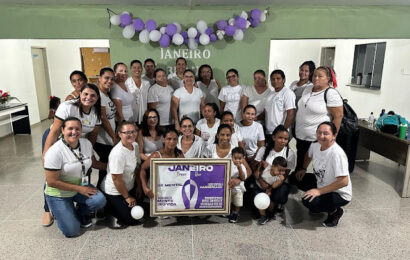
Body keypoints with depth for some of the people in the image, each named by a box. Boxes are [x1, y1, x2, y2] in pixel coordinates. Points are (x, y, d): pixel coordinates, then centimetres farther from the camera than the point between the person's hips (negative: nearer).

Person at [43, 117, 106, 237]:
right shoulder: (54, 152, -24)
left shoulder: (87, 143, -7)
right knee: (72, 231, -8)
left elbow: (93, 162, 13)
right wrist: (79, 188, -20)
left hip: (81, 186, 5)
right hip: (59, 194, -4)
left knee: (100, 200, -24)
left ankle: (79, 212, 10)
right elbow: (52, 182, -22)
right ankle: (61, 212, 25)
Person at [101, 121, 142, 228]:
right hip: (113, 192, -8)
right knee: (132, 219, -4)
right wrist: (127, 197, -14)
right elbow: (116, 179, -25)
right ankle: (106, 209, 12)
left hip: (129, 187, 8)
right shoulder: (118, 153, -30)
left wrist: (139, 186, 7)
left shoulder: (135, 145, -5)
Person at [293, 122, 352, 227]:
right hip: (321, 184, 8)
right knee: (296, 178, 5)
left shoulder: (337, 153, -30)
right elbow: (308, 155, 19)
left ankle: (334, 211, 3)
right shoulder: (315, 146, -7)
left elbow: (344, 182, -34)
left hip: (340, 194, -8)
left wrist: (319, 191, -30)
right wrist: (303, 169, 5)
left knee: (308, 201, -28)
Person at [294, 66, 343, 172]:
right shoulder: (307, 89, 9)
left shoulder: (331, 94, -14)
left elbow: (338, 116, -15)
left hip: (318, 139, -7)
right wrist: (297, 129, 17)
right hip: (301, 136, 7)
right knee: (300, 165, 18)